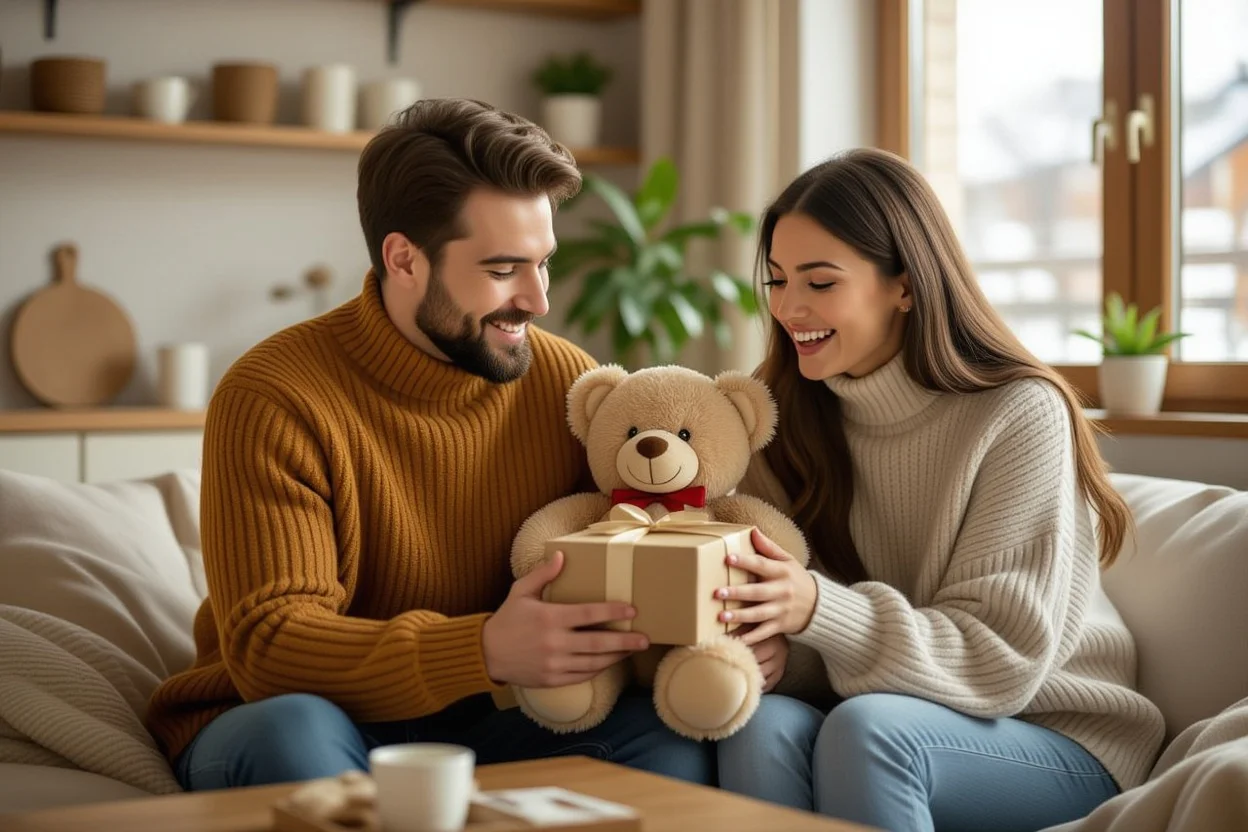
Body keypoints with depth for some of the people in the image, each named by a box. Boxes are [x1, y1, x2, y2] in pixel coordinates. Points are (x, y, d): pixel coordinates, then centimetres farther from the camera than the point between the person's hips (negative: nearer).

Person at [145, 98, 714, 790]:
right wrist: (485, 652, -35)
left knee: (670, 738, -23)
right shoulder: (273, 397, -15)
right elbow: (267, 643, -22)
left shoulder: (566, 380, -2)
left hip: (479, 725, 3)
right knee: (294, 729, -37)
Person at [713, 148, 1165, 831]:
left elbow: (1003, 658, -17)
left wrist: (817, 610, -32)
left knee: (868, 728, -34)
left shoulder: (1019, 415, -14)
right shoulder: (789, 418, 2)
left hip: (1059, 744, -3)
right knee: (761, 724, -29)